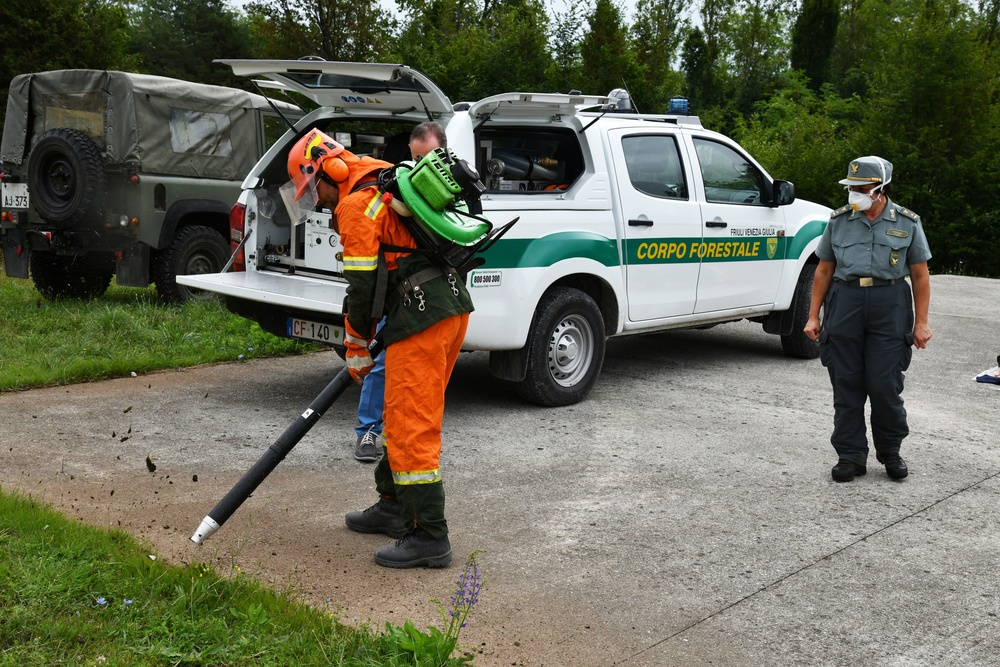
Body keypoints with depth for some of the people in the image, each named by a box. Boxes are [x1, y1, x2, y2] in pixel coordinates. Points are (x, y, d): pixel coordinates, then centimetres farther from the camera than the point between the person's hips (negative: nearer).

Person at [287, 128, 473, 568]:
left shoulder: (355, 205, -7)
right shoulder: (384, 189, 24)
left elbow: (361, 286, -10)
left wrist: (356, 349, 1)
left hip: (422, 315, -10)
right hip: (453, 304, 10)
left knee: (411, 425, -8)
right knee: (404, 414, 20)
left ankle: (430, 537, -4)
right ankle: (394, 507, 32)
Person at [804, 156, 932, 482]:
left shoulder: (907, 223, 4)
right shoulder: (839, 220, 8)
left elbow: (920, 275, 6)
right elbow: (824, 271, 12)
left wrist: (921, 322, -1)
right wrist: (813, 316, 7)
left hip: (890, 307, -2)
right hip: (845, 301, 2)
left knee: (885, 384, -2)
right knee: (846, 385, 3)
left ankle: (890, 451, 19)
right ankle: (851, 455, 14)